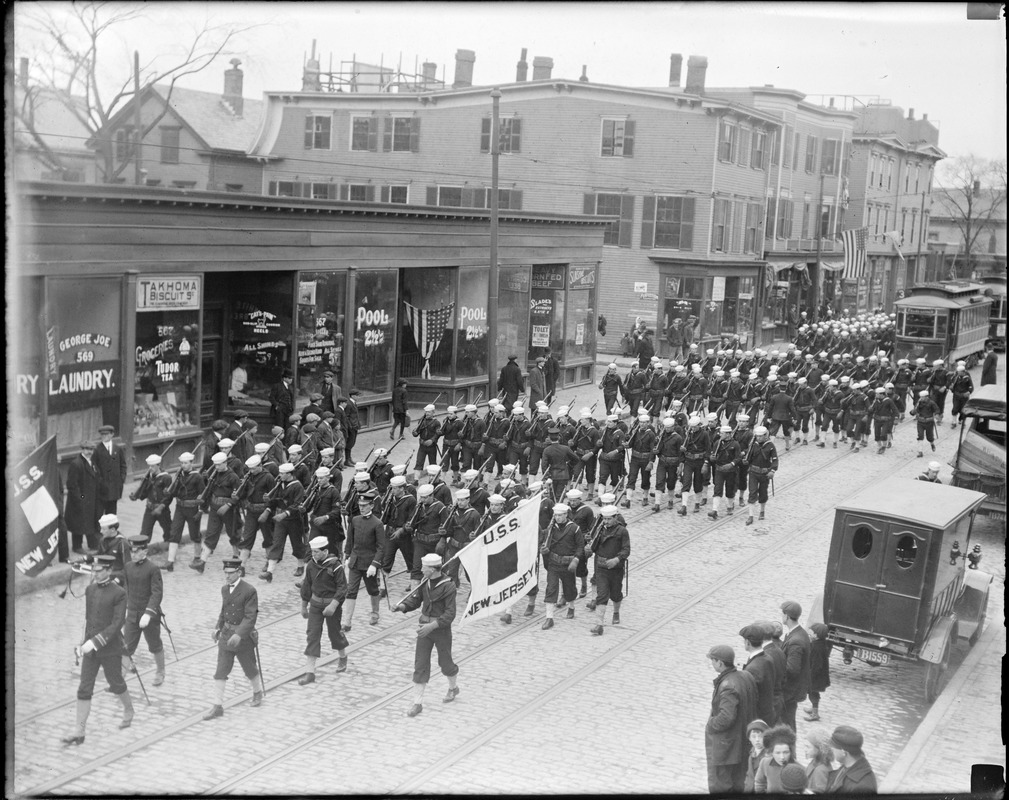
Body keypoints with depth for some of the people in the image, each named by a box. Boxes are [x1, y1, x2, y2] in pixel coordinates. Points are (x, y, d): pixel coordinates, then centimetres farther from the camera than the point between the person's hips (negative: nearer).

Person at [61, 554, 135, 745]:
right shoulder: (90, 590, 3)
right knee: (84, 689, 1)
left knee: (116, 685, 13)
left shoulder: (119, 594, -15)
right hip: (90, 649, 5)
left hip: (111, 649, -5)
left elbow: (117, 624, -20)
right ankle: (79, 731, 4)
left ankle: (128, 710, 40)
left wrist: (95, 642, -25)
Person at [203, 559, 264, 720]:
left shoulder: (249, 591, -17)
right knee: (220, 671, 1)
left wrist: (239, 634, -30)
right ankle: (218, 707, 4)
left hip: (243, 636, -5)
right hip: (226, 634, 5)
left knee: (250, 669, 12)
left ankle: (257, 693, 37)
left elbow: (251, 617, -21)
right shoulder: (224, 589, 5)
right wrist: (217, 628, 5)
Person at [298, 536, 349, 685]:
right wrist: (304, 606, 14)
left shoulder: (335, 566, -17)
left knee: (335, 632, 11)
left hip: (332, 603, -4)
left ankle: (343, 658, 41)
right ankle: (310, 672, -3)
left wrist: (333, 605, -27)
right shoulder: (311, 565, -1)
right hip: (315, 603, 4)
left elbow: (342, 587, -17)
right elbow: (307, 585, 10)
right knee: (312, 635, -3)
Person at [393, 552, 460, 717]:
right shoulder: (425, 582, -2)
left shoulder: (448, 586, -21)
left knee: (445, 663, 15)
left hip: (441, 629, -5)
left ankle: (453, 688, 44)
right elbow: (415, 599, 6)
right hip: (425, 628, 5)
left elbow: (450, 614, -22)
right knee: (420, 665, 1)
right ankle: (418, 703, 7)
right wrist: (403, 606, -14)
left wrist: (432, 626, -30)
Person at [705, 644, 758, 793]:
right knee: (739, 784, 21)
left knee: (719, 786, 5)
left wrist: (710, 725, -13)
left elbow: (726, 717, -31)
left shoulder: (727, 686, -28)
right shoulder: (746, 677, -1)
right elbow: (754, 704, 8)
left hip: (725, 745, -9)